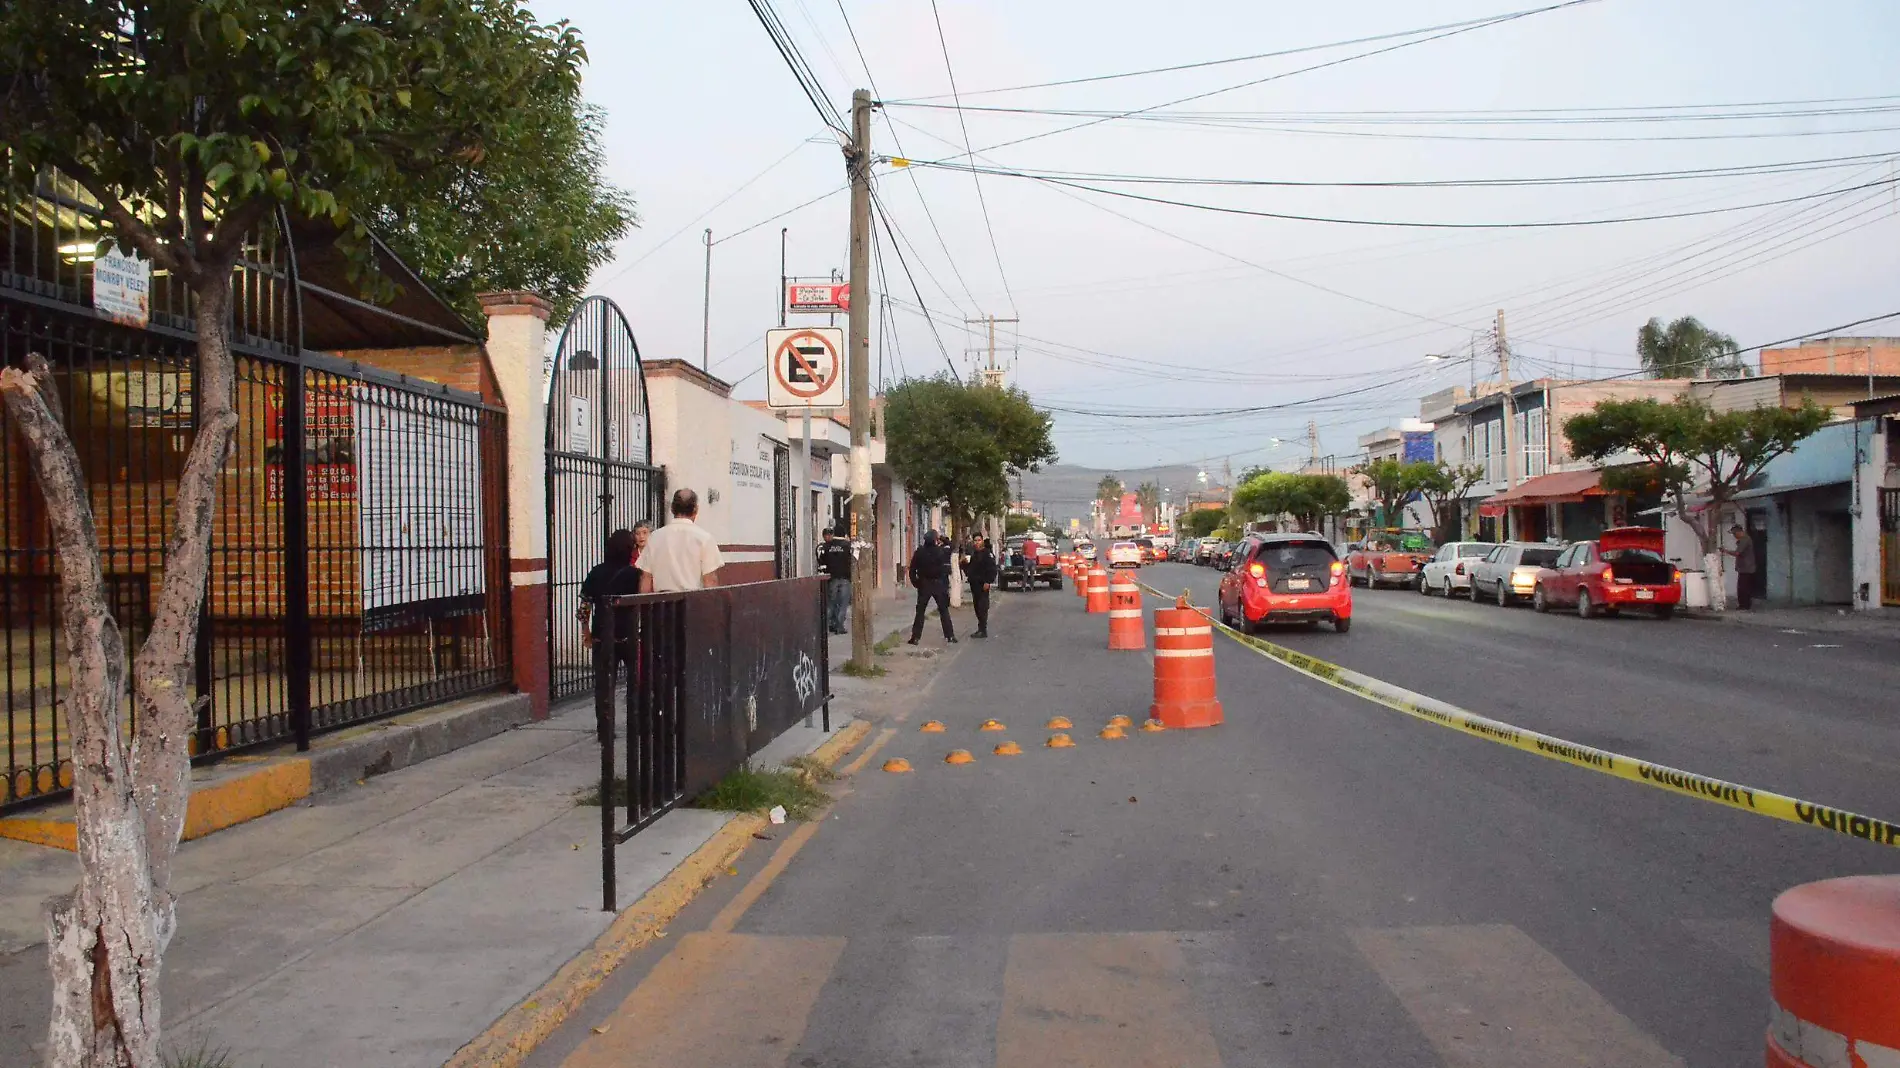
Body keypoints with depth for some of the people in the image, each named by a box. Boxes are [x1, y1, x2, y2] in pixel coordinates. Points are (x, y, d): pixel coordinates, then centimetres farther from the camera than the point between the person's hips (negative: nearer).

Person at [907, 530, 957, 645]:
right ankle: (950, 636, 7)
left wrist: (915, 582, 6)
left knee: (920, 611, 7)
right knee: (944, 611, 8)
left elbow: (912, 569, -4)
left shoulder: (919, 552, -6)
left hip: (924, 585, 0)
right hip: (939, 584, 0)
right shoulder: (941, 551, -9)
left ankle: (916, 637, 3)